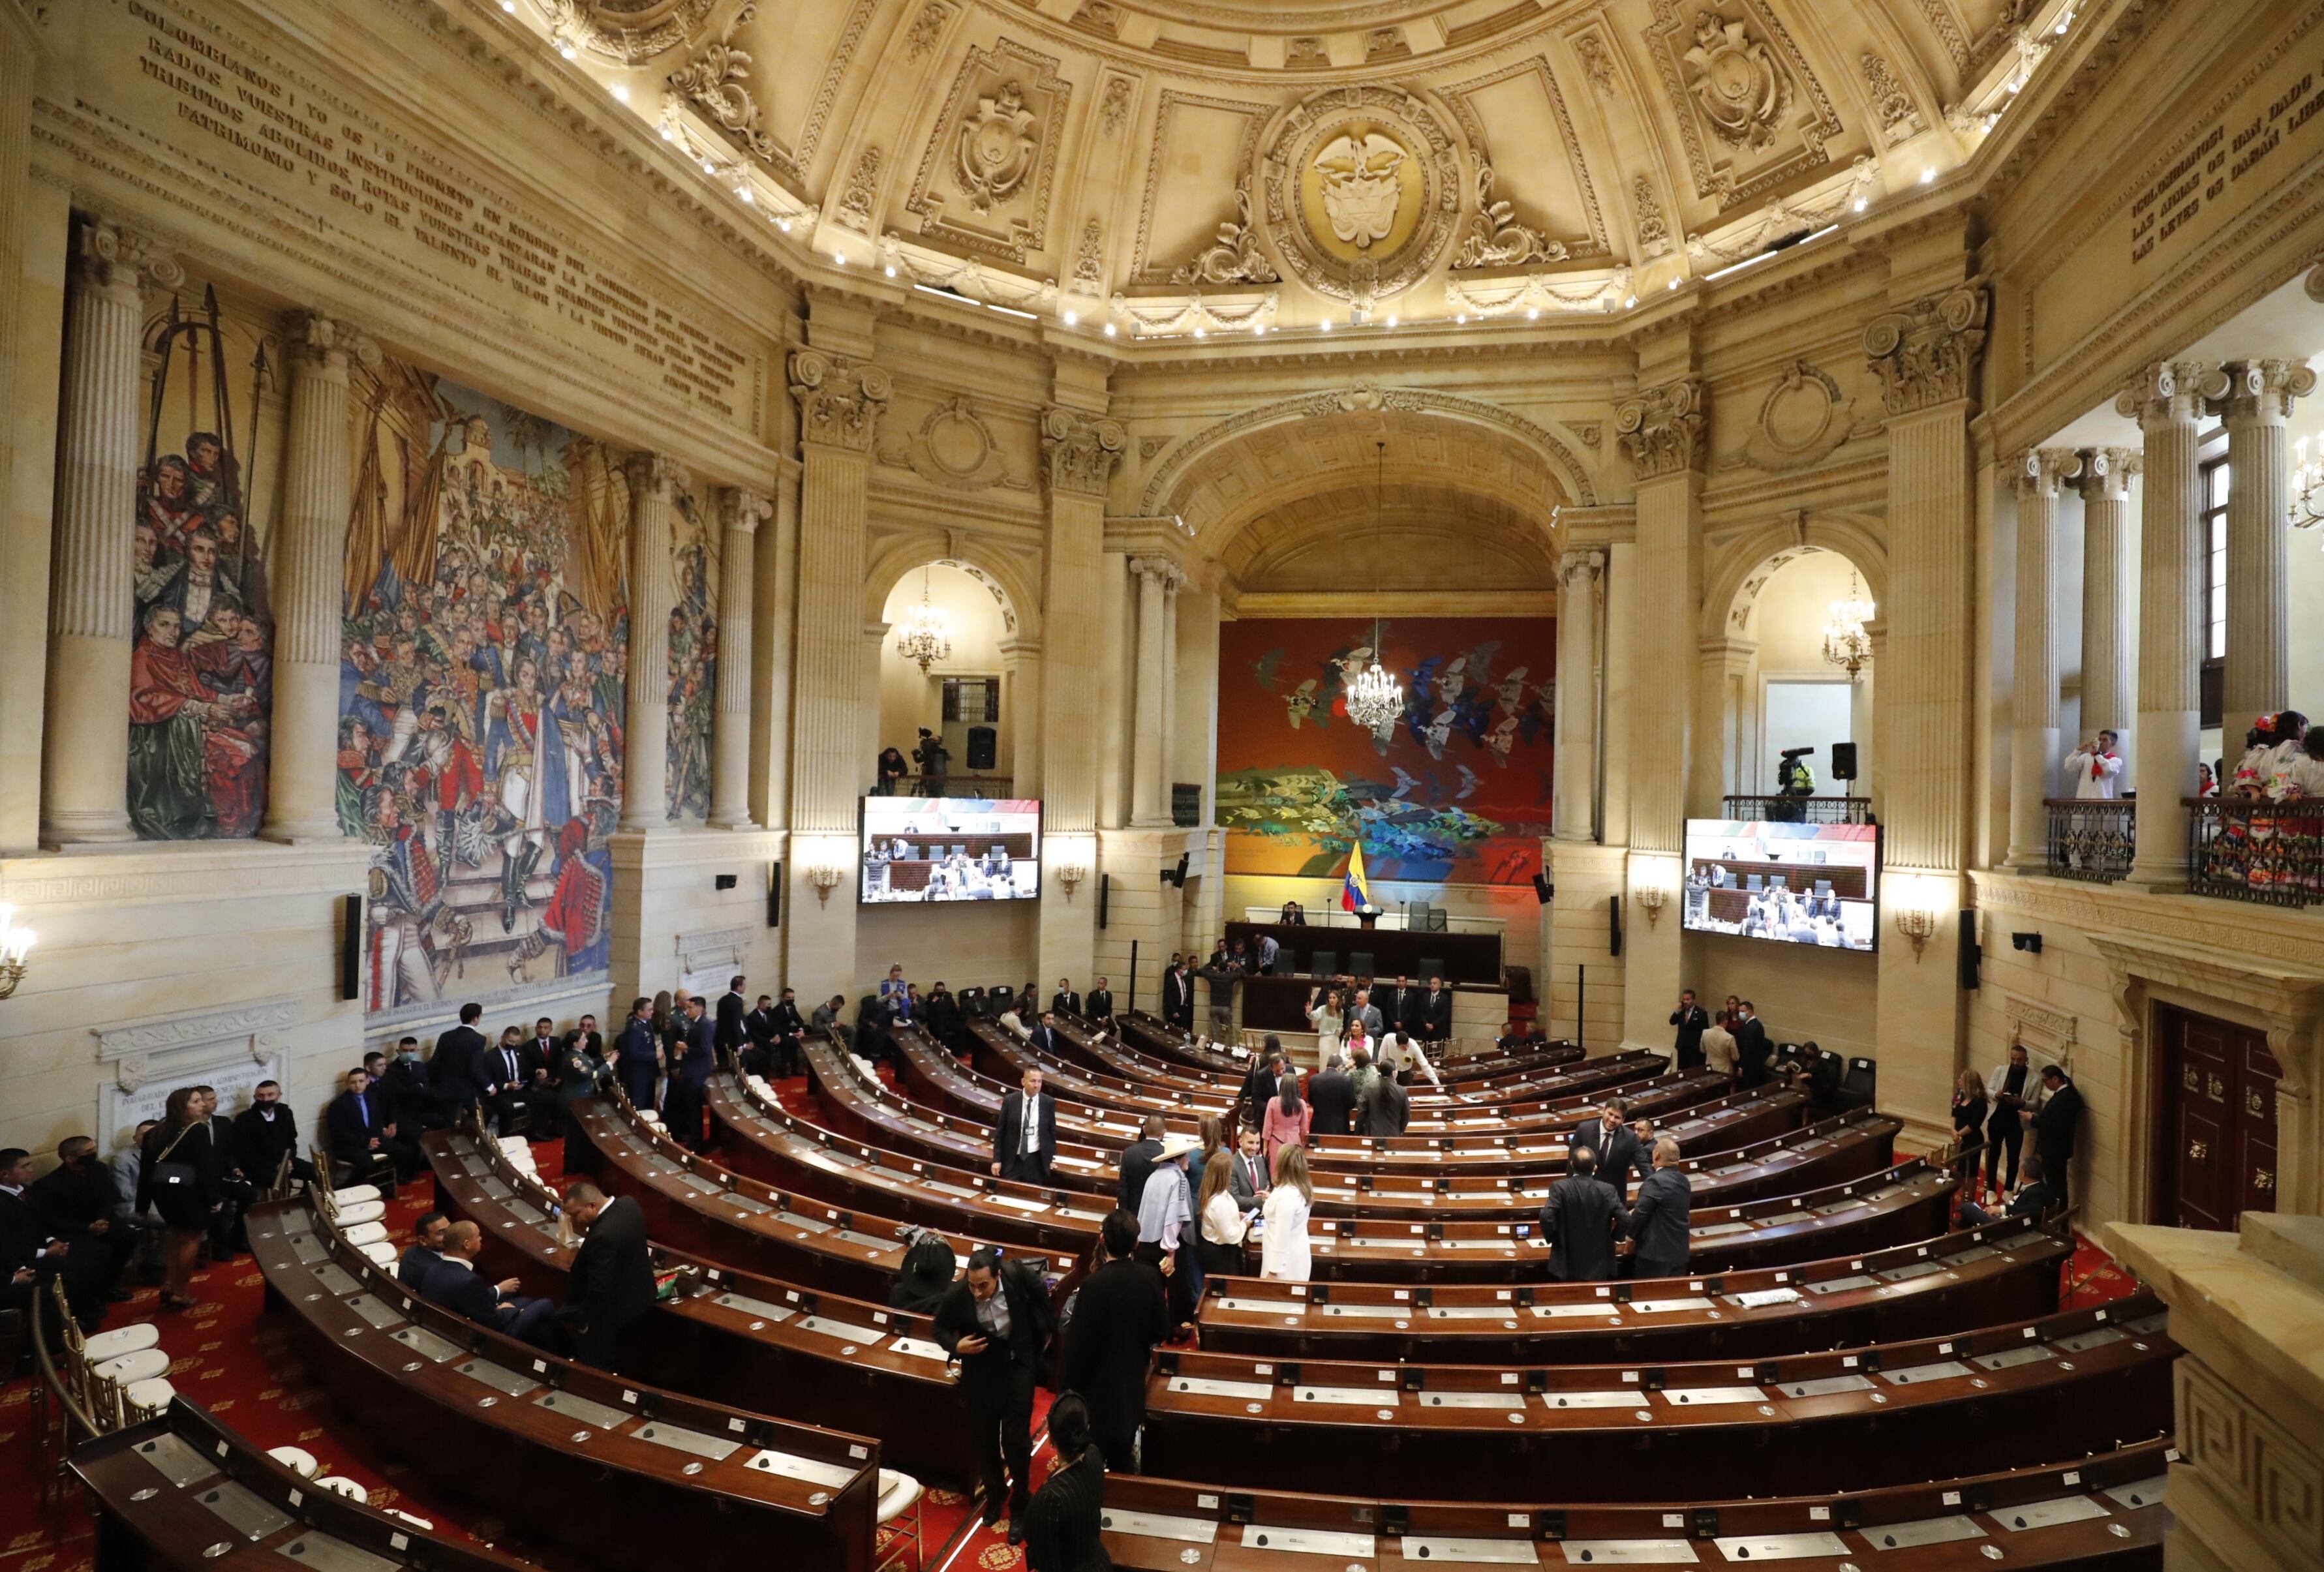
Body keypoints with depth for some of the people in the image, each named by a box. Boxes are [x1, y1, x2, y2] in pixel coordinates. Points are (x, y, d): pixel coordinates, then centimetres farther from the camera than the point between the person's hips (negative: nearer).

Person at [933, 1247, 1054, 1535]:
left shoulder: (1016, 1273, -28)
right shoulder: (957, 1296, -27)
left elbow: (1040, 1294, -5)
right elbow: (939, 1327, -7)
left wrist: (1045, 1330, 3)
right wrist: (956, 1346, -25)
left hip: (1017, 1363, -1)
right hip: (981, 1369, 1)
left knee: (1016, 1439, -2)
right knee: (984, 1438, 15)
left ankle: (1020, 1505, 21)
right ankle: (995, 1494, 42)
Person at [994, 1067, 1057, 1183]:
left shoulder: (1049, 1102, -2)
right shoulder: (1010, 1101, -4)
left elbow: (1052, 1130, 8)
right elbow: (1000, 1131, 1)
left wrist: (1052, 1157, 11)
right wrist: (997, 1159, -1)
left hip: (1036, 1160, 0)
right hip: (1012, 1159, 0)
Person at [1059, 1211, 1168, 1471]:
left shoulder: (1094, 1284, -26)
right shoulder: (1150, 1277, -13)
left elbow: (1079, 1342, -19)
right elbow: (1161, 1331, -2)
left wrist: (1069, 1383, -5)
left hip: (1098, 1383, -4)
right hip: (1133, 1378, 4)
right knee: (1124, 1453, 22)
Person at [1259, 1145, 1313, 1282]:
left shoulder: (1286, 1195, -28)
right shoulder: (1304, 1188, 0)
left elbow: (1282, 1237, -25)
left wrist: (1274, 1270, -19)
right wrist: (1272, 1199, 22)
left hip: (1286, 1259, -9)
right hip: (1297, 1254, 9)